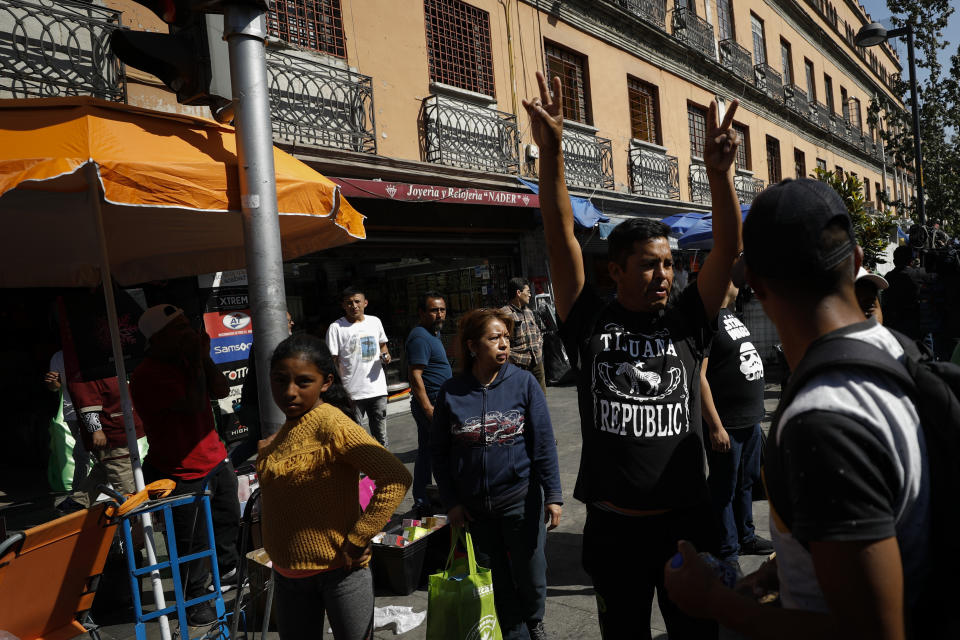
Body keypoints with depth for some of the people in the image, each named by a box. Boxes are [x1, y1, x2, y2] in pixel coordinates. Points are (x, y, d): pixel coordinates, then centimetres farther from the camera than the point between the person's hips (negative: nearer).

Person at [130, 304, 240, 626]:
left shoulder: (185, 360, 5)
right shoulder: (148, 376, -22)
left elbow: (221, 390, 2)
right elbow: (194, 404, -28)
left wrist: (203, 356, -9)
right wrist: (196, 361, -23)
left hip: (215, 459, 8)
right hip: (183, 475, -8)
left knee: (228, 520, 23)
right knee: (191, 545, 4)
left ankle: (227, 570, 45)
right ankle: (193, 602, 24)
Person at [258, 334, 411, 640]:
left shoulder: (331, 425, -22)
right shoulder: (287, 429, 3)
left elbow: (396, 478, -30)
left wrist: (357, 540, -24)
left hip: (338, 568, -7)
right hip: (288, 570, 8)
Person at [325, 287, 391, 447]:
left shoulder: (375, 321, 9)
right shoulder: (336, 328, -5)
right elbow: (332, 361, -6)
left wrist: (386, 355, 1)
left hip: (378, 389, 4)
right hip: (351, 392, -4)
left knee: (380, 436, 14)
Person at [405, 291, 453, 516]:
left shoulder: (433, 333, 16)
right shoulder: (420, 337, -17)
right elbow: (415, 376, -23)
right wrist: (429, 409, -26)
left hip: (432, 405, 10)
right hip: (430, 404, -10)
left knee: (426, 453, 14)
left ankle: (421, 502, 22)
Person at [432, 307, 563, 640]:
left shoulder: (524, 382, -7)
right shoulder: (451, 391, -4)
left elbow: (544, 443, -5)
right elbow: (439, 451, 3)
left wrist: (552, 494, -8)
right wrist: (450, 502, 2)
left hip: (520, 498, -1)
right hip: (473, 506, 1)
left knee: (530, 575, 10)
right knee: (497, 578, 14)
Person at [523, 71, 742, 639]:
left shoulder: (686, 322, -1)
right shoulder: (592, 324, -6)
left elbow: (728, 250, -11)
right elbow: (562, 238, -14)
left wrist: (720, 174, -25)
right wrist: (551, 150, -22)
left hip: (688, 521, 2)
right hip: (613, 528, -1)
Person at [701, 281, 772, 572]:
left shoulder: (729, 314, 12)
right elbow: (698, 376, -23)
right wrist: (715, 427, -23)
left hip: (750, 419, 10)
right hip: (726, 424, -10)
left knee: (747, 482, 22)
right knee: (724, 490, 4)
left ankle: (745, 536, 40)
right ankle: (727, 554, 18)